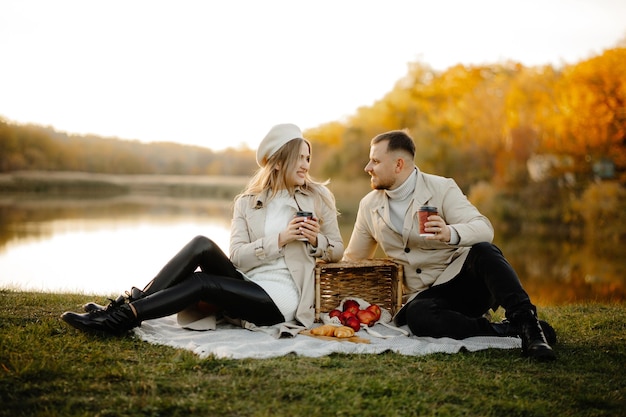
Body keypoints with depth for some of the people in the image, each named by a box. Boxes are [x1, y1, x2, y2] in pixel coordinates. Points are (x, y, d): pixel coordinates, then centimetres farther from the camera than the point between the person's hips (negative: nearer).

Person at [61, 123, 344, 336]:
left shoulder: (318, 197, 5)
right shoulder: (247, 202, 9)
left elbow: (337, 251, 9)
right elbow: (237, 256, -3)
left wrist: (316, 240, -12)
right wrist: (279, 239, -16)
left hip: (283, 297, -3)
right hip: (246, 284, 3)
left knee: (200, 282, -26)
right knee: (202, 245, -24)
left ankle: (122, 319, -24)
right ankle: (128, 304, -24)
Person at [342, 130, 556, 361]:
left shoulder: (442, 188, -4)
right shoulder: (368, 206, 8)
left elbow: (484, 229, -19)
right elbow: (353, 260, 21)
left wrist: (450, 233, -39)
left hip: (464, 280, -2)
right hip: (424, 295, 2)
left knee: (484, 252, -35)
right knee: (417, 316, -35)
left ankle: (526, 322, -35)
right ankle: (509, 331, -28)